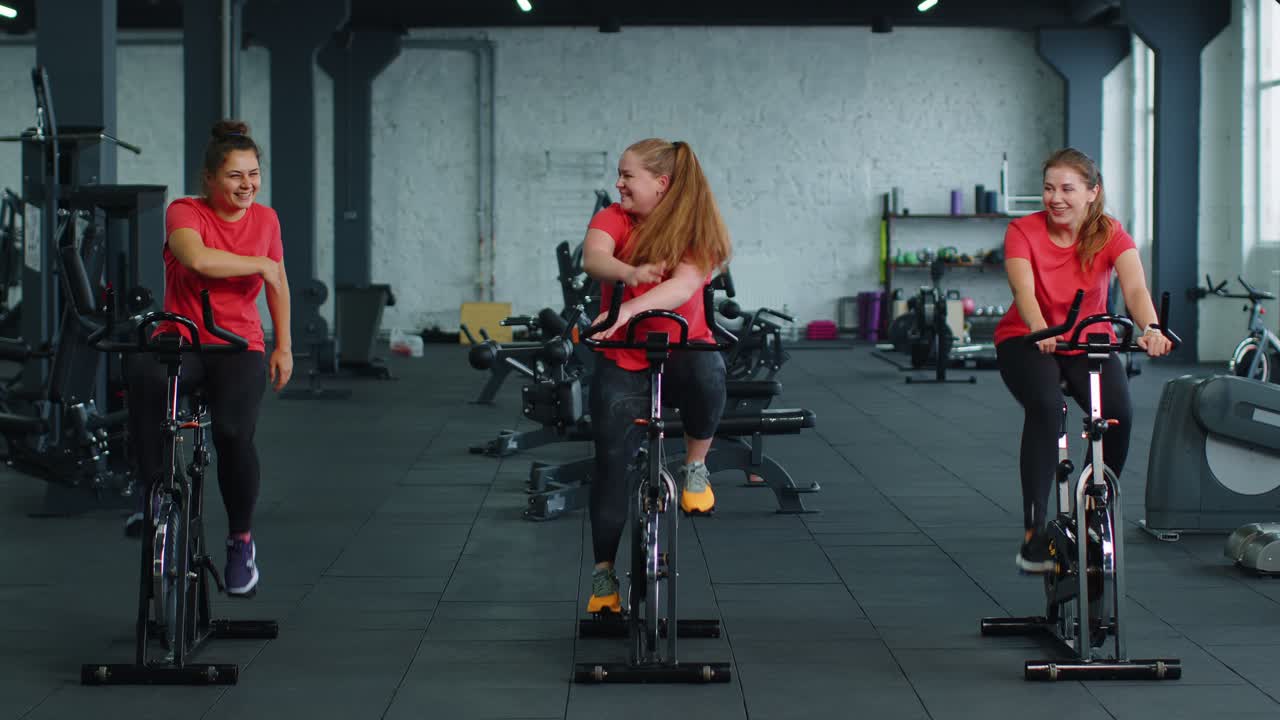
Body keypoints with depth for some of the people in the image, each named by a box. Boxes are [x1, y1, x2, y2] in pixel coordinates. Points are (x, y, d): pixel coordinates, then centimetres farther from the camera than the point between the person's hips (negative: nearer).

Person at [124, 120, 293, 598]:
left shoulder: (265, 220, 8)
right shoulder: (185, 212, -6)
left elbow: (277, 283, 23)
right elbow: (197, 258, -28)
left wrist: (284, 347, 21)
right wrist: (258, 264, -16)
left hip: (239, 348, 2)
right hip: (179, 341, -2)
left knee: (233, 431, -27)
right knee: (143, 372, -38)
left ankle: (241, 539, -4)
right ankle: (153, 494, -25)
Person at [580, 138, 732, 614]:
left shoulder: (695, 228, -10)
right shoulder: (614, 218, -4)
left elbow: (683, 285, -28)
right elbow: (594, 258, -25)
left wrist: (627, 309, -44)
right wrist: (629, 272, -48)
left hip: (683, 347, -2)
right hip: (623, 361, 2)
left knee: (707, 374, -37)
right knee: (610, 461, -7)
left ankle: (695, 466, -9)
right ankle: (604, 573, 7)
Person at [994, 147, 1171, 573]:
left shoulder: (1109, 234, -12)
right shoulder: (1024, 232, -16)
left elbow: (1135, 287, -29)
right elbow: (1024, 290, -33)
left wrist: (1150, 328, -51)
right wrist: (1041, 330, -54)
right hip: (1028, 341, -2)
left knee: (1118, 414, -24)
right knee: (1044, 407, -32)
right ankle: (1034, 532, -28)